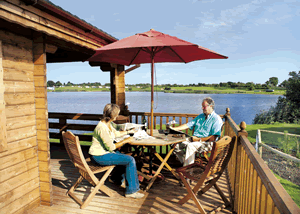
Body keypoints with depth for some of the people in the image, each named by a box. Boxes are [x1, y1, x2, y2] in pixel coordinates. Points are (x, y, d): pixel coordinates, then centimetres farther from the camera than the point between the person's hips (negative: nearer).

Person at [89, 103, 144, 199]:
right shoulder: (102, 128, -27)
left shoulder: (108, 123, 2)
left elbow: (116, 133, 20)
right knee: (130, 160, -14)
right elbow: (111, 147, -23)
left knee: (126, 158, 20)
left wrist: (129, 131, 27)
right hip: (99, 156, -10)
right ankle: (131, 191, -2)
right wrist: (125, 141, -12)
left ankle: (116, 178, 40)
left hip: (104, 152, 10)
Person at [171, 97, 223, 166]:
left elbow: (213, 138, -14)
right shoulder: (200, 116, 18)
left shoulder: (217, 119, -5)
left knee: (190, 145, -35)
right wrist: (174, 129, 4)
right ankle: (185, 162, -2)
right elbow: (188, 125, 15)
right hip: (194, 140, 7)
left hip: (206, 142, -7)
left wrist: (199, 139, -19)